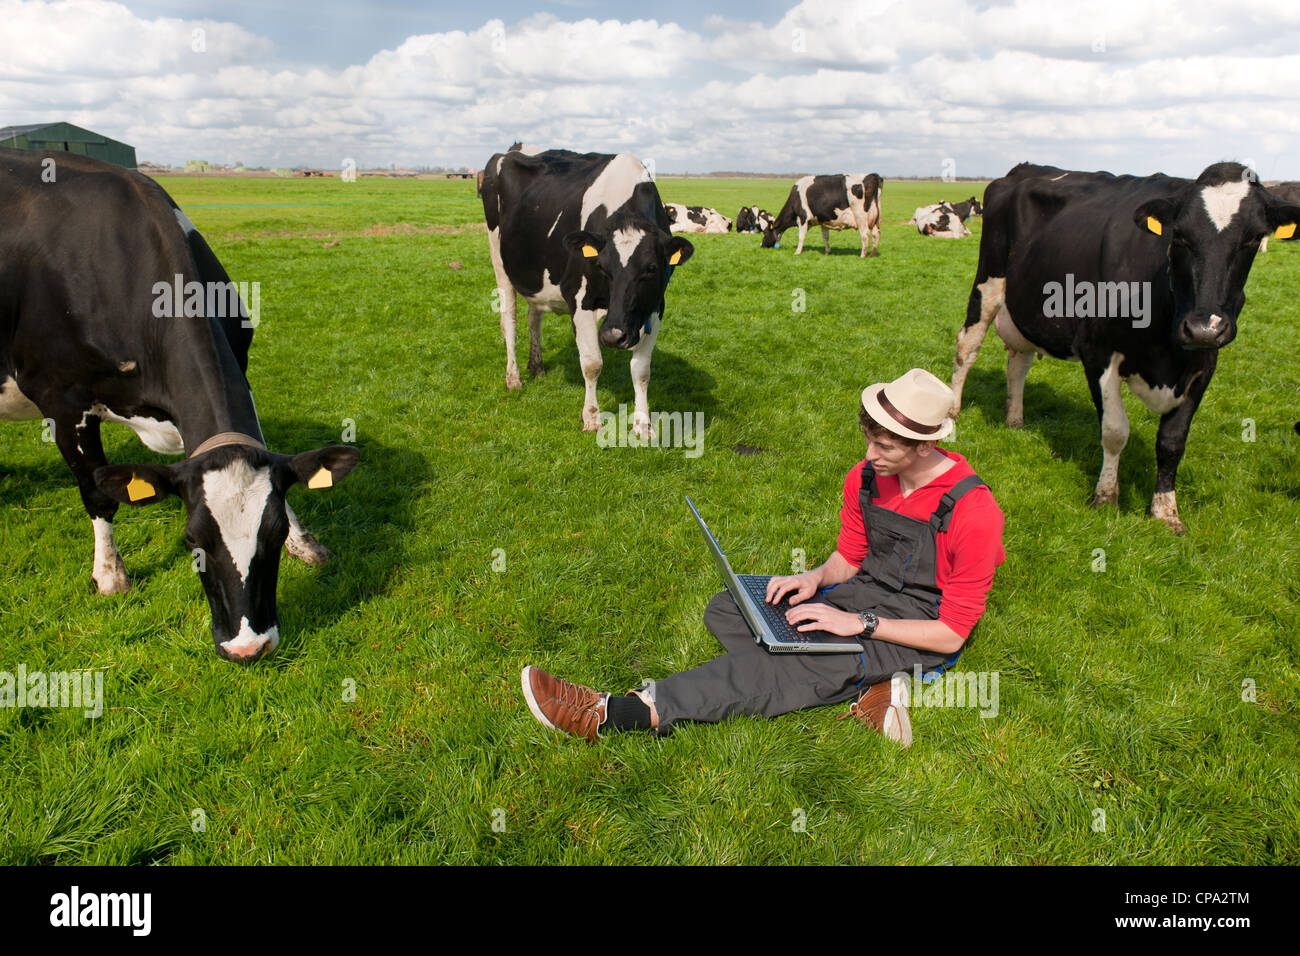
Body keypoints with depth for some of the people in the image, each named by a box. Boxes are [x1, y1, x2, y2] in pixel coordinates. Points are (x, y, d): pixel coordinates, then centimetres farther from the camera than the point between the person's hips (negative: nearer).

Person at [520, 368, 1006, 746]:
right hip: (861, 593, 8)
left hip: (913, 633, -7)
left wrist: (860, 624, -24)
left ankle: (616, 712, -37)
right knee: (724, 610, -9)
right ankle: (865, 687, -21)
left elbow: (951, 634, -17)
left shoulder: (973, 512, -21)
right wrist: (815, 578, -11)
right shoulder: (866, 477, -2)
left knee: (787, 665, -32)